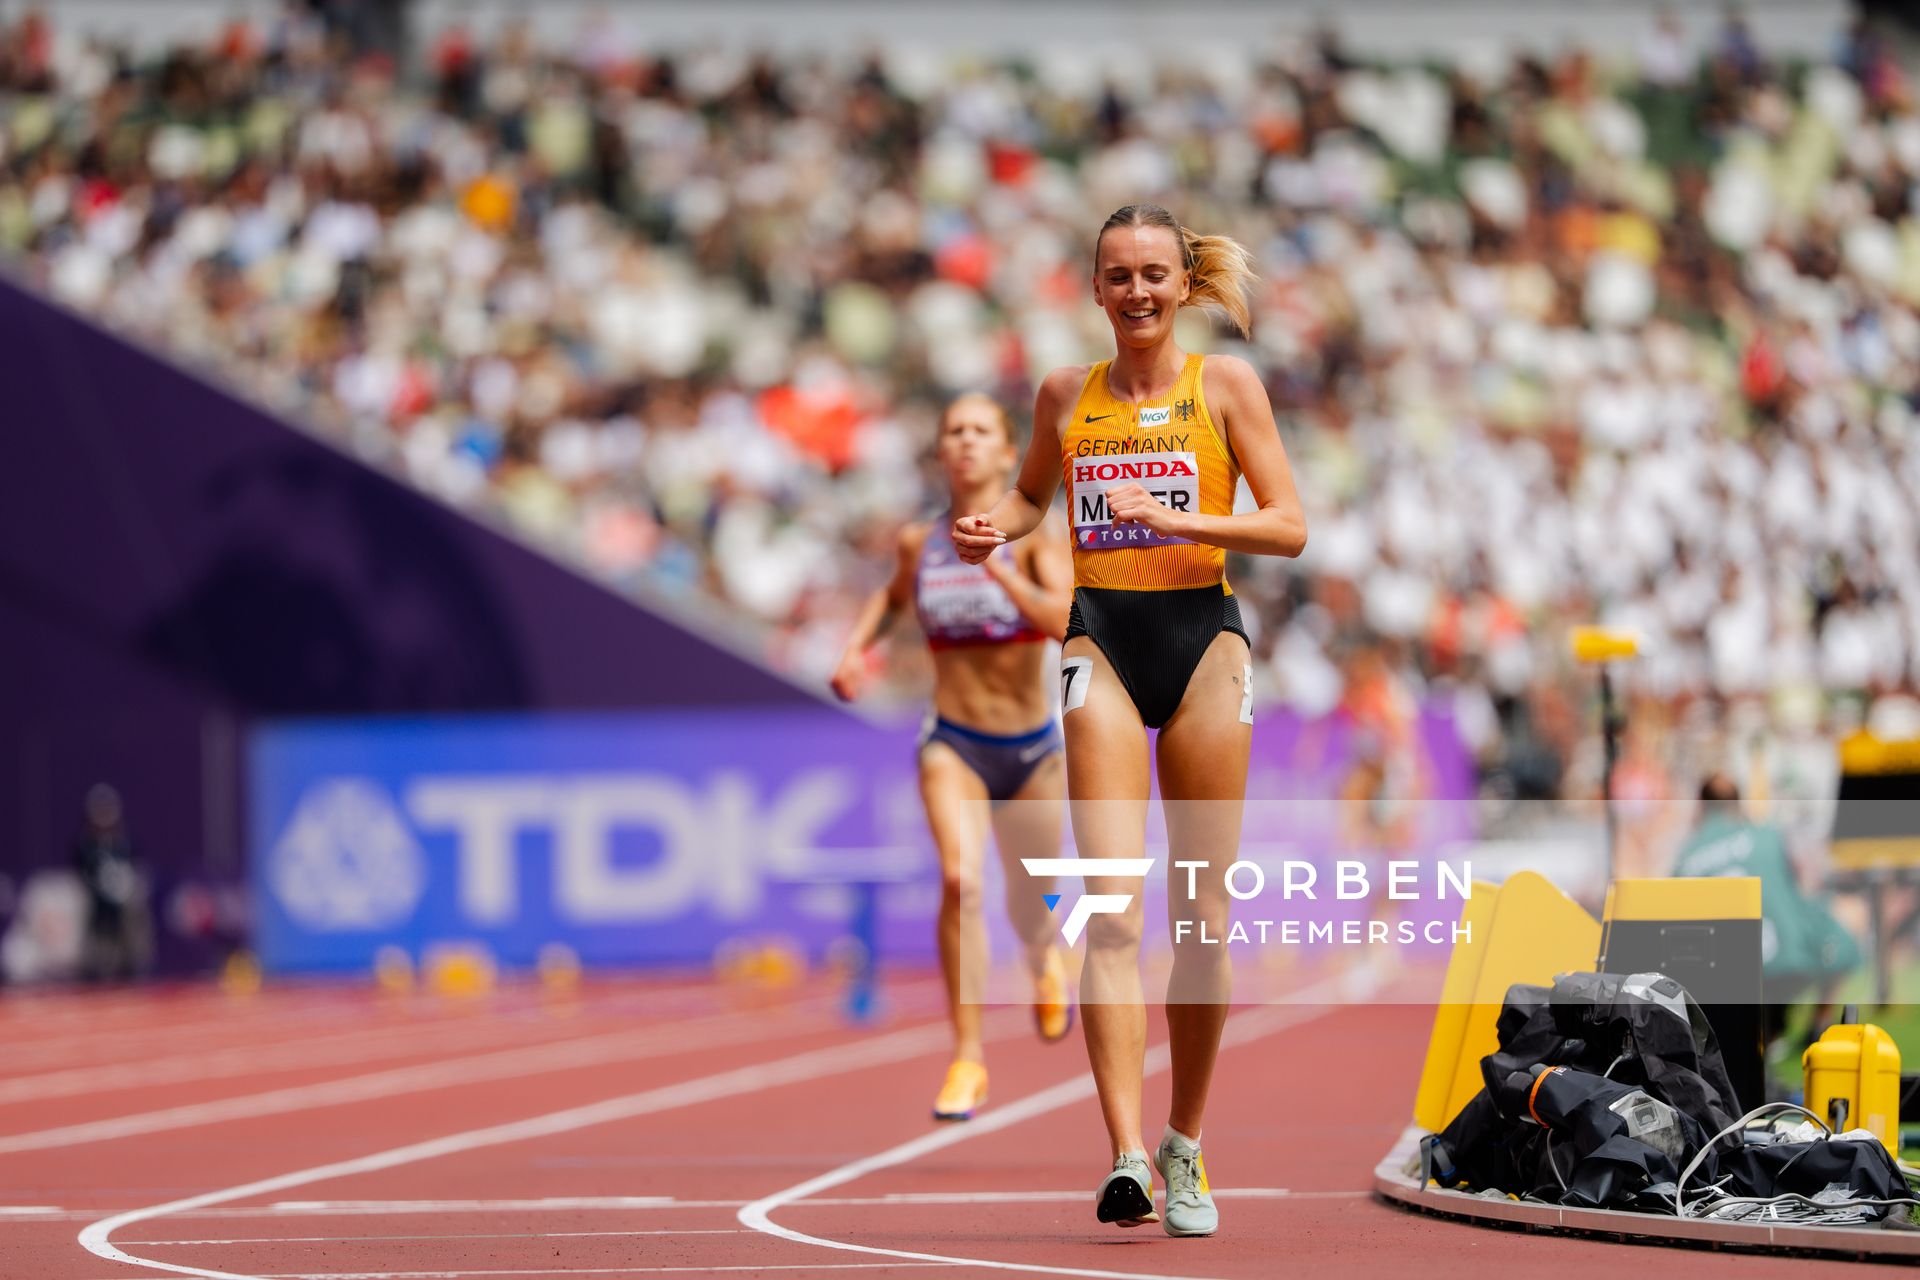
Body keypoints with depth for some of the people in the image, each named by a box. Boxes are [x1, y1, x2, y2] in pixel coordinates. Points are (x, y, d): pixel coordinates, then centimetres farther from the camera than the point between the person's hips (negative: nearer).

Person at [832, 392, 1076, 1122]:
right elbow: (894, 595, 24)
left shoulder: (1036, 536, -9)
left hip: (1032, 748, 0)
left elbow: (1067, 624, -25)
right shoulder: (919, 543, 0)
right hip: (953, 745, 0)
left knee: (1031, 905, 15)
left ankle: (1043, 962, 54)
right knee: (958, 879, -24)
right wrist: (856, 648, 7)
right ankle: (968, 1059, -18)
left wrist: (1000, 572, -34)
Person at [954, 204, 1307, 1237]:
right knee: (1110, 909, -14)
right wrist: (991, 530, 6)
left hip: (1202, 638, -1)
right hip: (1102, 642, 1)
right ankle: (1126, 1154, -22)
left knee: (1203, 916, 1)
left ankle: (1185, 1145, 18)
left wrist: (1181, 520, -15)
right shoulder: (1066, 395, 11)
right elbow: (1032, 493, 28)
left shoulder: (1225, 385, 3)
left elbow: (1289, 527, -1)